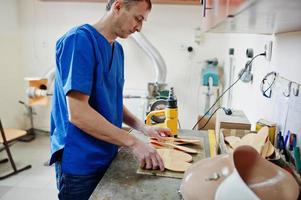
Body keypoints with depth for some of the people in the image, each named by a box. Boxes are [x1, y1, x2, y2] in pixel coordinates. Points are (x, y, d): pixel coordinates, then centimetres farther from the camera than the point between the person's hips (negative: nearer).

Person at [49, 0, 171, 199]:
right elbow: (77, 113, -25)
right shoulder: (80, 40, -19)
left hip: (108, 157, 8)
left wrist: (144, 127, 2)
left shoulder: (117, 49, 7)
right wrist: (133, 142, -23)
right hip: (81, 164, -8)